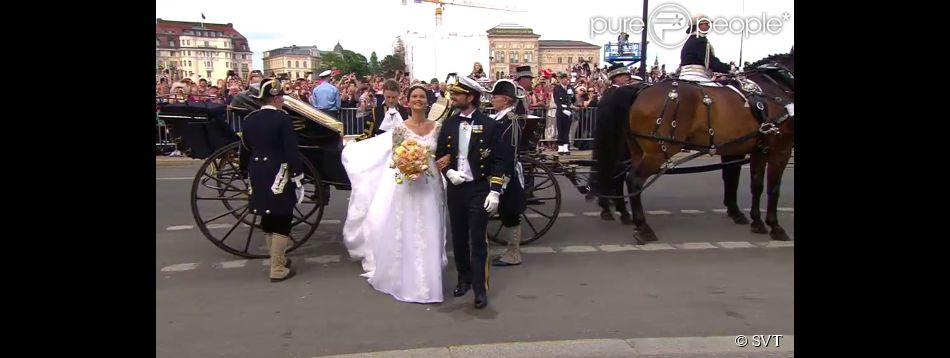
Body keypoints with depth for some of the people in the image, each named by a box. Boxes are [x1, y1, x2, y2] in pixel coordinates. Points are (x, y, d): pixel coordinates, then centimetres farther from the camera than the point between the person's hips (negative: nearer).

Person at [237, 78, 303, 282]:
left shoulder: (248, 120, 8)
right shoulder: (282, 119, -12)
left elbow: (244, 150, 15)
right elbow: (291, 151, -15)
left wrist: (245, 173, 26)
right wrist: (297, 176, -9)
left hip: (258, 175, 7)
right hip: (278, 175, -7)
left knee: (268, 219, 18)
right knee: (281, 220, 0)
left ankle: (278, 260, 33)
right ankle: (278, 269, 2)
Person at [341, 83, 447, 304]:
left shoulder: (437, 127, 4)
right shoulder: (400, 127, -5)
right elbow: (394, 158, -3)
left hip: (430, 185, 3)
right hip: (407, 185, -3)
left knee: (428, 234, 8)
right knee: (405, 233, 3)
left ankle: (427, 280, 21)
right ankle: (407, 280, 18)